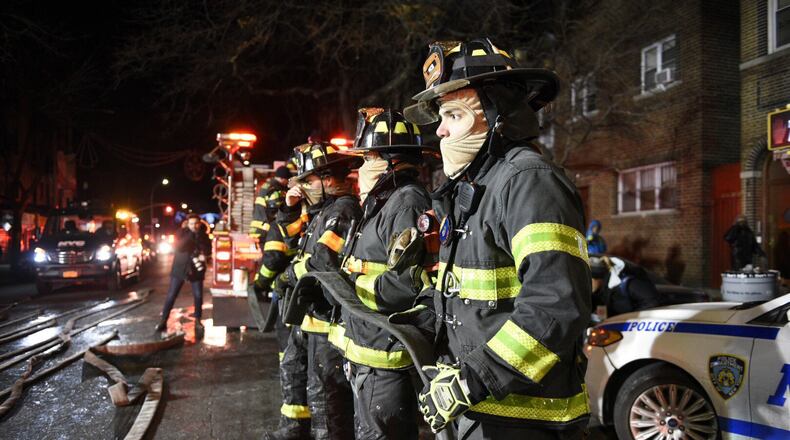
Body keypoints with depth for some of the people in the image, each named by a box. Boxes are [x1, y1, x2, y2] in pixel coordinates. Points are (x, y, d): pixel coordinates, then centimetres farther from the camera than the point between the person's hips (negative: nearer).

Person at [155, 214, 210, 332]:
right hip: (180, 268, -1)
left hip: (196, 269, 1)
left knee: (198, 296, 1)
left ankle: (197, 321, 17)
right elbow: (179, 247, -18)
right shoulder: (181, 232, -4)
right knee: (171, 295, -1)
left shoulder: (203, 235, 1)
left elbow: (208, 250, -7)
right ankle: (163, 321, 8)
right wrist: (190, 235, -22)